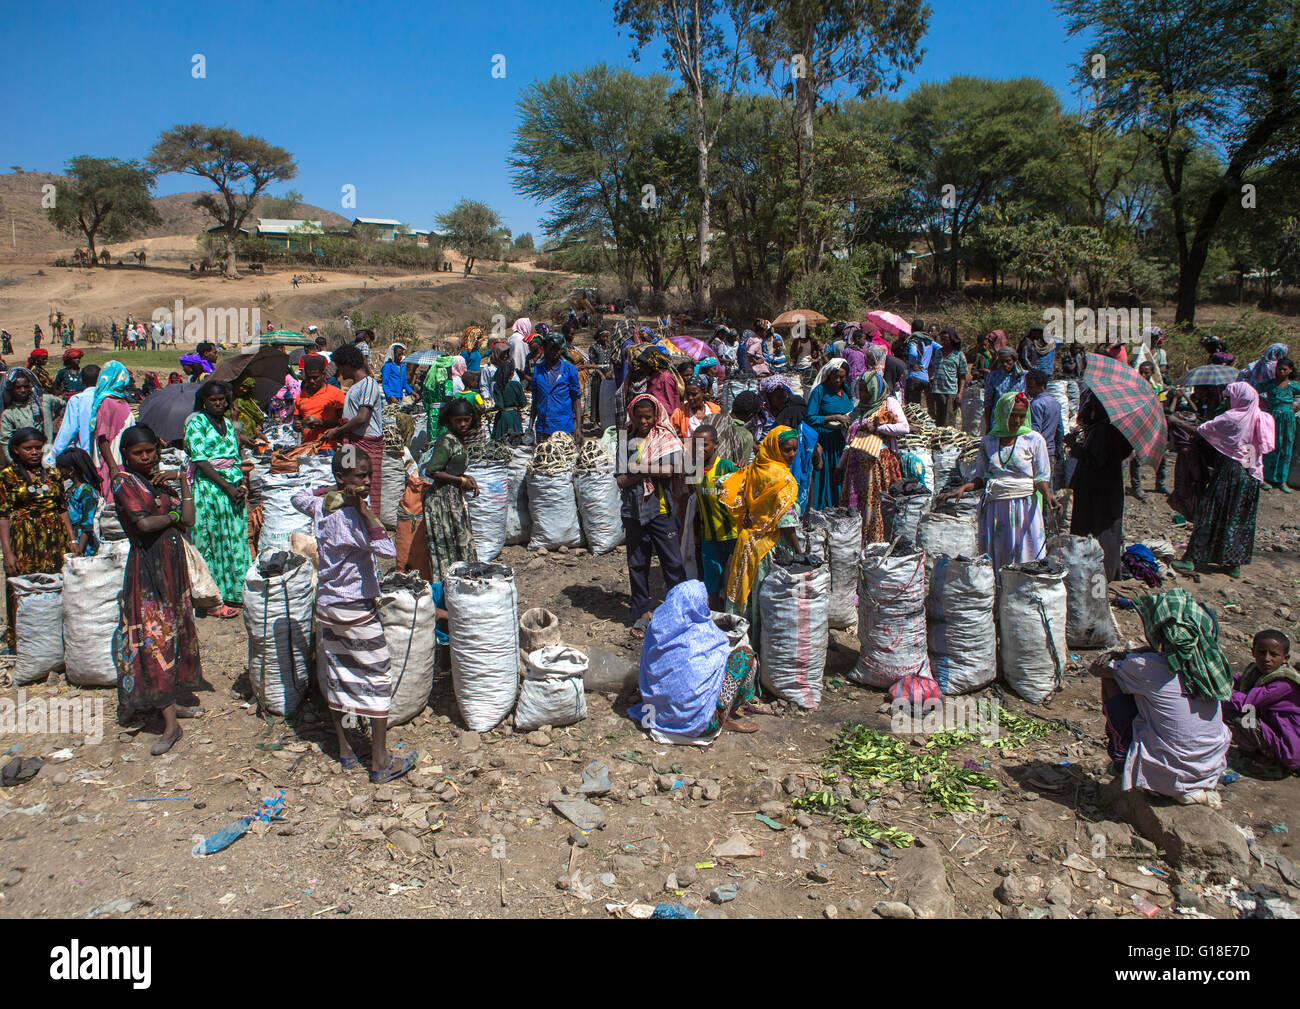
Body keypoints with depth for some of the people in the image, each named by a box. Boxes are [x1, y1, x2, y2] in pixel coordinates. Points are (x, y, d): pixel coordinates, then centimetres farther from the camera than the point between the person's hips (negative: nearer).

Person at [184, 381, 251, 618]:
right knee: (213, 539, -4)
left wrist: (242, 485, -1)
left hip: (234, 485, 6)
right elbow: (201, 461, -11)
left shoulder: (228, 424, 15)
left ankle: (235, 593, 13)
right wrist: (227, 486, -16)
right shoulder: (196, 423, -3)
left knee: (237, 536, 5)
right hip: (208, 486, -6)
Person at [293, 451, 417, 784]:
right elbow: (386, 550, -34)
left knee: (335, 678, 15)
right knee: (378, 678, 2)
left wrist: (330, 490, 10)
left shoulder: (320, 507, 0)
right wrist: (364, 508, -29)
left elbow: (298, 498, 25)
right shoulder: (350, 516, -23)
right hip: (357, 611, -8)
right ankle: (380, 763, 6)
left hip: (326, 605, 8)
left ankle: (345, 751, 26)